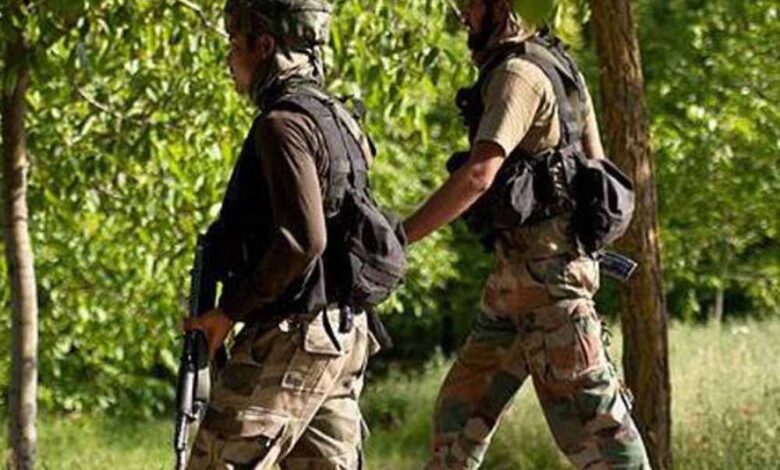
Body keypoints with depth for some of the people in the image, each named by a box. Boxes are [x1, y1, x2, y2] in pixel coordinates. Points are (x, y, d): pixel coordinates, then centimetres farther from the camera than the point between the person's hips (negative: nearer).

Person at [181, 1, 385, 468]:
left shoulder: (284, 125, -14)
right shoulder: (338, 120, 16)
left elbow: (302, 240, -23)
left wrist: (230, 310, -15)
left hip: (291, 338, -9)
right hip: (345, 332, 9)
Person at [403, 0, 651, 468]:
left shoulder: (518, 73, -14)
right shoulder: (556, 66, 16)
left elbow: (478, 176, -25)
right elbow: (596, 165, 21)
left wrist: (399, 237, -22)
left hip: (543, 267, -10)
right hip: (515, 271, 10)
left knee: (588, 412, -8)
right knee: (464, 402, 12)